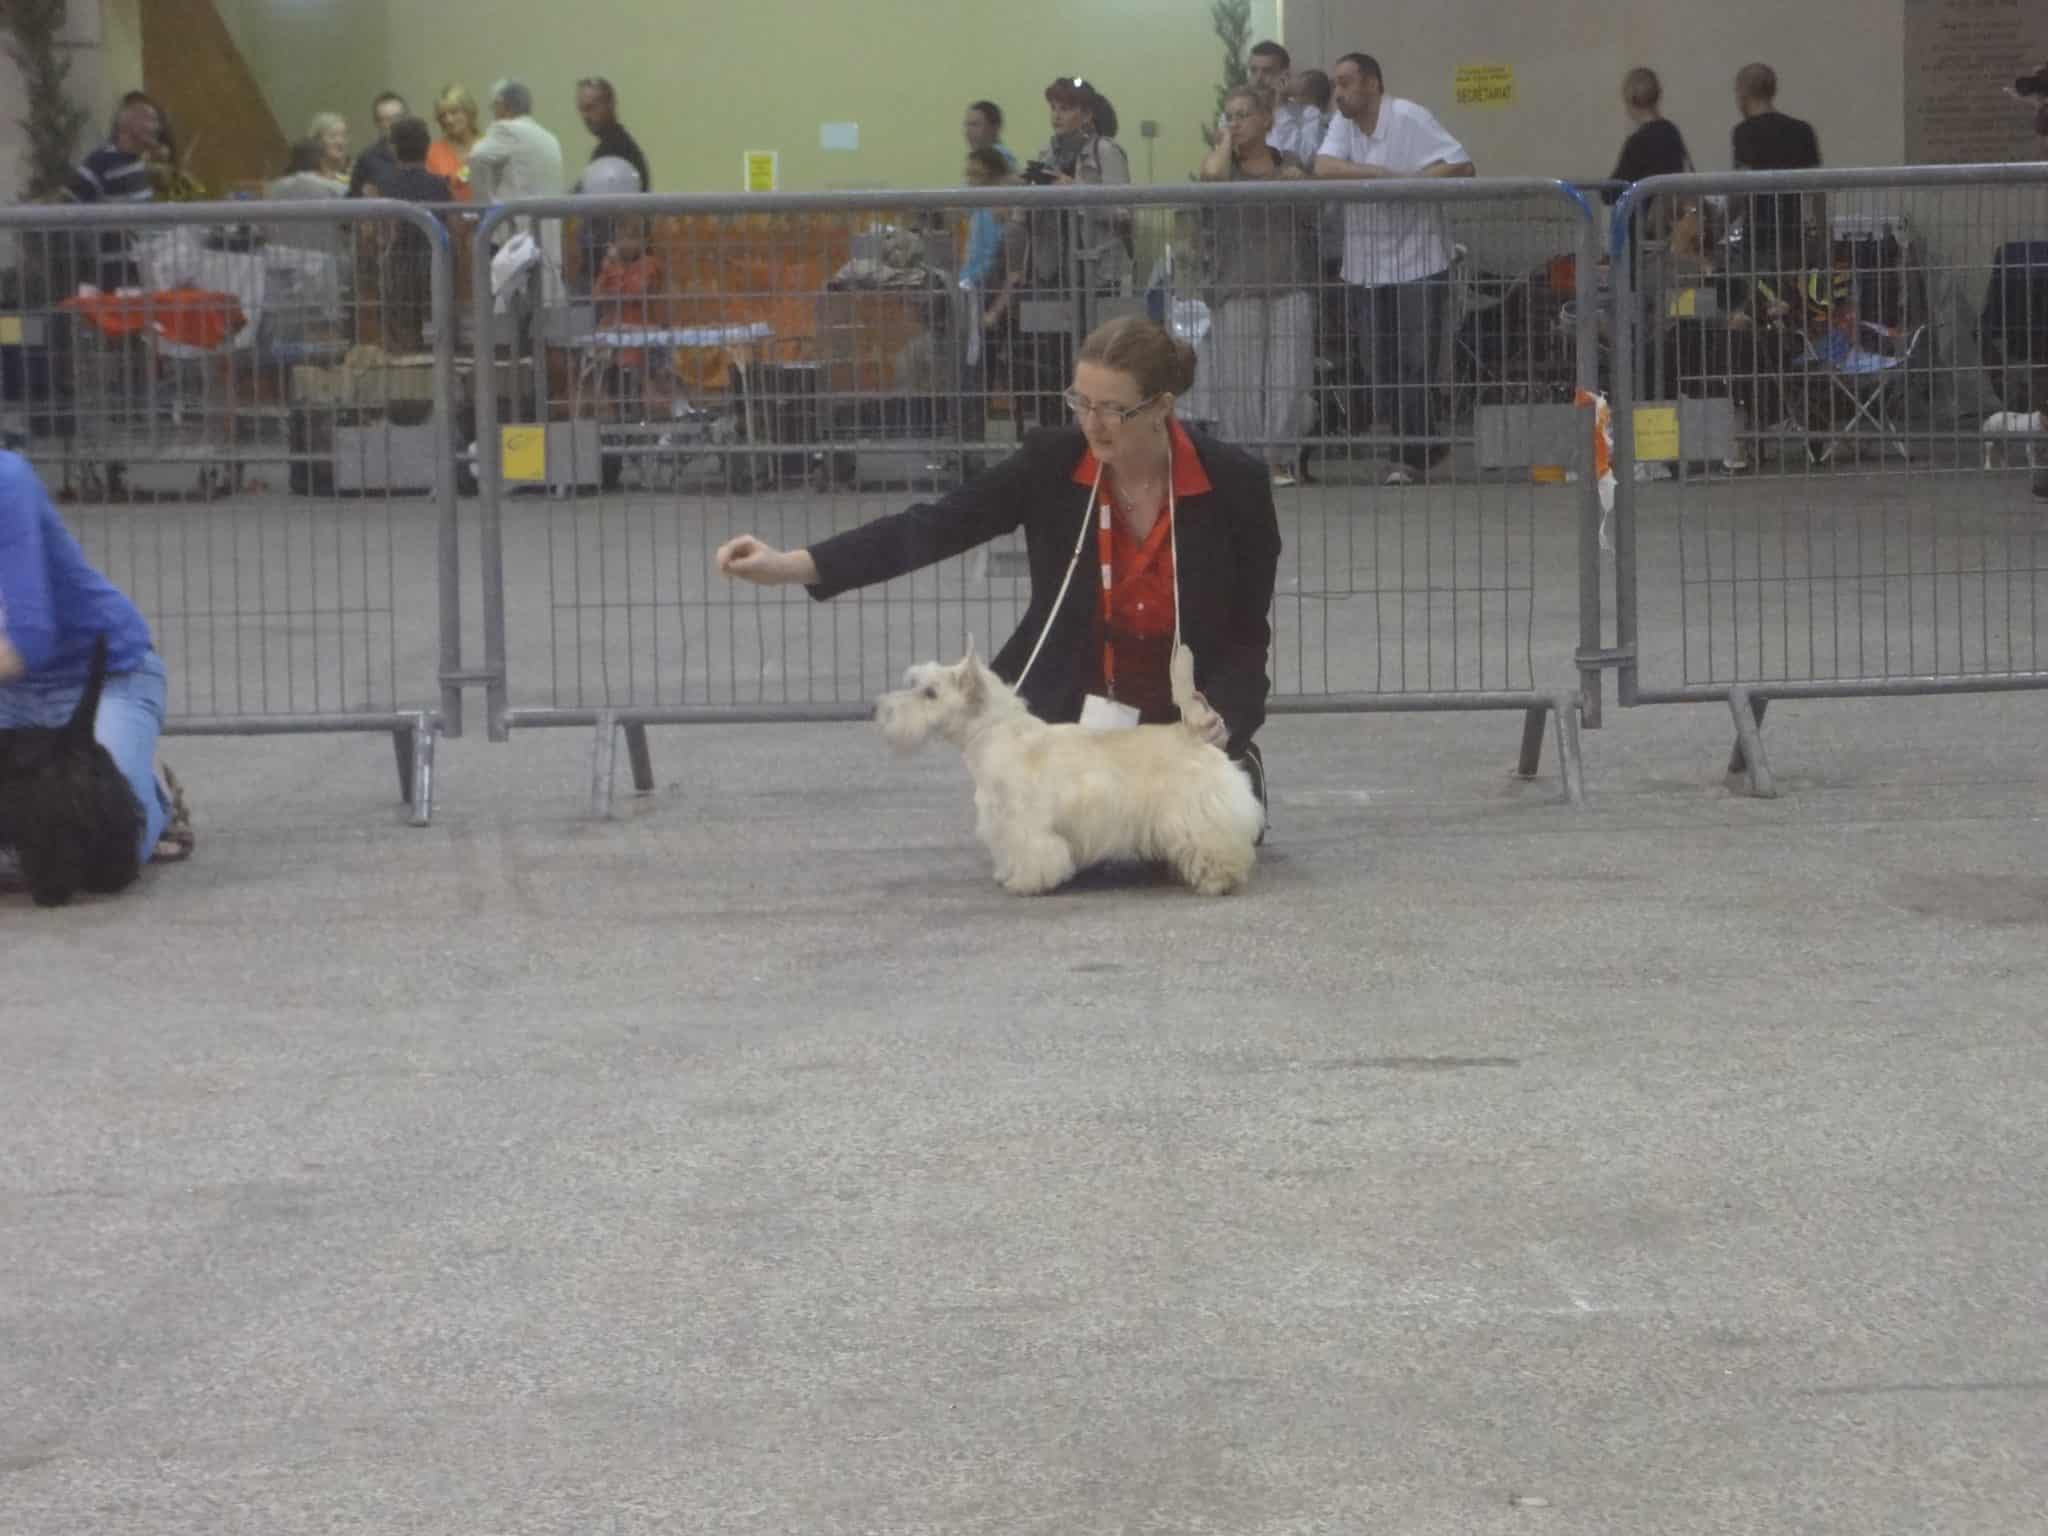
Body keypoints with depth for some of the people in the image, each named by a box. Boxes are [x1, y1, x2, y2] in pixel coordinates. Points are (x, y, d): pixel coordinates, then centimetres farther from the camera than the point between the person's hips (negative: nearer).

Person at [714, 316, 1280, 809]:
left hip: (1186, 714, -1)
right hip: (1067, 706, 1)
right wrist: (789, 565, -28)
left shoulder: (1234, 482, -15)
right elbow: (931, 526, -18)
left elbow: (1248, 631, -5)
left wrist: (1218, 722, -23)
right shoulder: (1052, 462, -13)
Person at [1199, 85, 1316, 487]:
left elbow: (1313, 219, 13)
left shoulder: (1291, 165, 14)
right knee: (1240, 377, -6)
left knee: (1289, 376, -4)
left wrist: (1298, 186, -4)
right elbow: (1212, 174, -17)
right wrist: (1227, 142, 1)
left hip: (1290, 285, 1)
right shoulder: (1224, 163, 8)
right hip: (1238, 286, -1)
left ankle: (1280, 459, 2)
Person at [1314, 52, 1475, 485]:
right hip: (1364, 266, 5)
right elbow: (1323, 167, -12)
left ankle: (1413, 456, 0)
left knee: (1416, 362, -6)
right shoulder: (1343, 124, 6)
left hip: (1418, 262, -5)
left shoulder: (1410, 119, -9)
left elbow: (1462, 167, -12)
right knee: (1379, 365, 5)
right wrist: (1382, 174, -21)